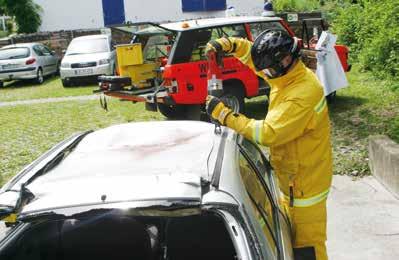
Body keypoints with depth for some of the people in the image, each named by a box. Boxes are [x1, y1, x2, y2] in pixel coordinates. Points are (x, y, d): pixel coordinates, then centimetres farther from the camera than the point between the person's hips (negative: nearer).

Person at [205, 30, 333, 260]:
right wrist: (228, 44, -4)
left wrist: (224, 114, -27)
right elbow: (252, 52, 15)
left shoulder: (304, 94, -29)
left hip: (305, 183, -9)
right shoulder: (287, 74, 0)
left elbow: (268, 133, -32)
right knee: (289, 237, 22)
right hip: (290, 177, 9)